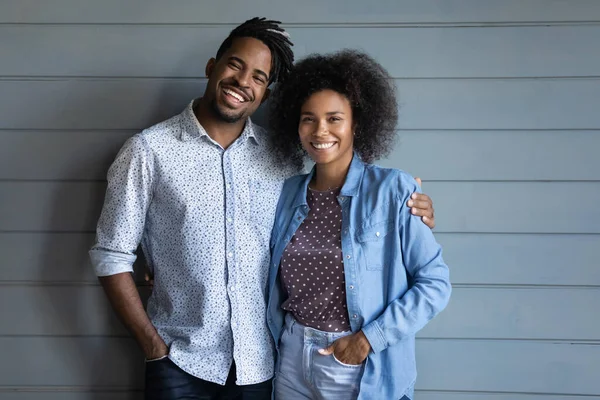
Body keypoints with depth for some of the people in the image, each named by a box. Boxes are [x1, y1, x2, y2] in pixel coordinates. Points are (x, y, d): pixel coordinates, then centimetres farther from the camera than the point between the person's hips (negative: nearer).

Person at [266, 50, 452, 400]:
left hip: (365, 371, -4)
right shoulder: (288, 194, 1)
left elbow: (435, 283, -12)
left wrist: (370, 339, -16)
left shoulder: (394, 190, -12)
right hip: (292, 362, 4)